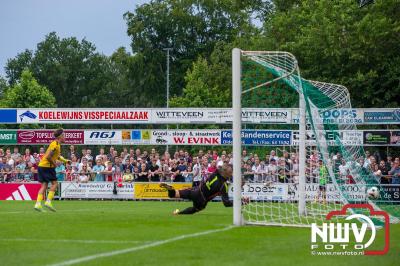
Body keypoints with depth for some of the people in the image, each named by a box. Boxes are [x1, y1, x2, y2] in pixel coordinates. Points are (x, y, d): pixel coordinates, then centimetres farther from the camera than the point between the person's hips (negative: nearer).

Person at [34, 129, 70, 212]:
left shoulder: (57, 144, 17)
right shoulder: (55, 145, -15)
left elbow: (57, 156, 32)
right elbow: (48, 157, -22)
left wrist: (65, 161, 25)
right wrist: (54, 164, -9)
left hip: (41, 166, 9)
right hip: (47, 166, -9)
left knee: (44, 185, 5)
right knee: (54, 183, -1)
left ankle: (38, 204, -3)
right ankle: (48, 201, -7)